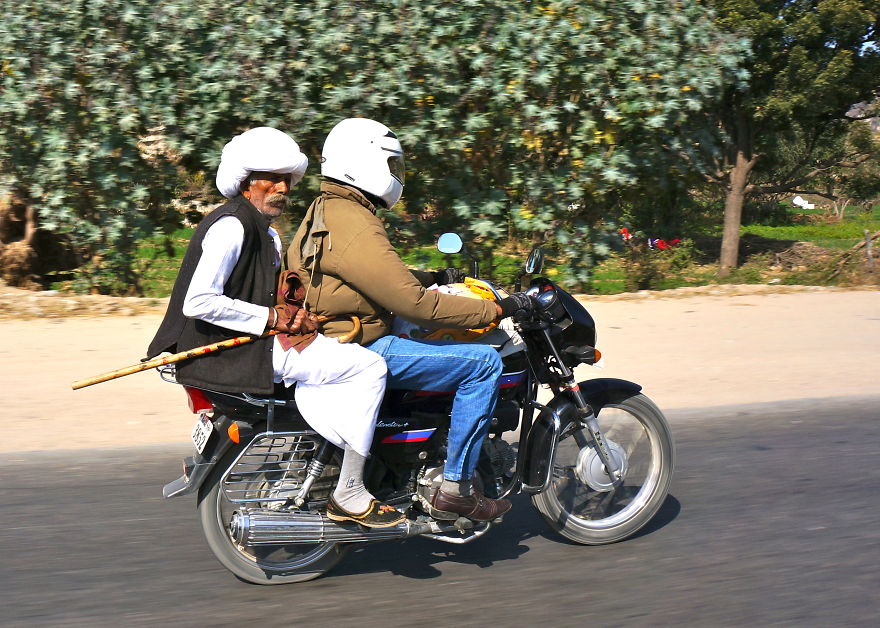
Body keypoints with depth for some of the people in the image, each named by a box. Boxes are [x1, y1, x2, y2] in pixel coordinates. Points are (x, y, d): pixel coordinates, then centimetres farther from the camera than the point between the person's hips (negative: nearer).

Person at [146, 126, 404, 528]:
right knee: (368, 367, -14)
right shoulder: (231, 225, -14)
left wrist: (294, 314, 0)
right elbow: (199, 302, -24)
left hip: (260, 341, 11)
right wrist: (270, 317, -19)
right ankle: (349, 496, -12)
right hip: (236, 353, -11)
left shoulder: (267, 234, 18)